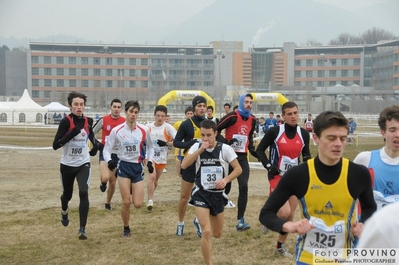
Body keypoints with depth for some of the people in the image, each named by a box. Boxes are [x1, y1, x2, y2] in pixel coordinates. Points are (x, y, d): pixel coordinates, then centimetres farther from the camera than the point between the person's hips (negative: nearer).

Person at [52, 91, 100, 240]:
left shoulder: (88, 121, -4)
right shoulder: (65, 121, -17)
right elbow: (55, 145, -22)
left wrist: (95, 144, -3)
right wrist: (71, 134, -33)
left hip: (83, 164, 1)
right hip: (67, 165, -1)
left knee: (83, 192, -19)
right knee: (67, 194, 17)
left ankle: (82, 229, -15)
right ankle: (64, 211, 54)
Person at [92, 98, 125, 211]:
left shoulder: (125, 122, -3)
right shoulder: (103, 120, -6)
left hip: (118, 154, 2)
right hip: (105, 153, -2)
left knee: (113, 182, 10)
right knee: (105, 178, -25)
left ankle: (108, 203, 32)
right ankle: (102, 183, 13)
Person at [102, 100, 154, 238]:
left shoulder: (144, 130, -4)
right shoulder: (116, 131, -8)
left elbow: (149, 147, 14)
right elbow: (107, 149, -2)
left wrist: (150, 161, 1)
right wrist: (109, 161, -21)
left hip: (138, 167, 1)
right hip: (123, 166, -1)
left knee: (138, 204, -6)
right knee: (126, 202, -5)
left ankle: (133, 191, 32)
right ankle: (126, 229, 19)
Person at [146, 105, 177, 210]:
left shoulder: (168, 127, -7)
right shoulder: (149, 126, -2)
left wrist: (167, 143, -24)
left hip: (162, 157, 1)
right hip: (150, 155, -1)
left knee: (156, 179, 14)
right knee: (152, 176, -19)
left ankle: (150, 197, 35)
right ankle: (150, 200, -16)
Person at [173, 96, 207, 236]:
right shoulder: (186, 124, -6)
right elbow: (176, 142, -6)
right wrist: (189, 143, -23)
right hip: (190, 163, -3)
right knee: (184, 196, 6)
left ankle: (199, 220, 22)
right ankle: (180, 223, 24)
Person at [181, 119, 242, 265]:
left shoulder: (225, 149, -8)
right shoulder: (197, 147, -5)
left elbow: (238, 169, -5)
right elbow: (184, 165, -17)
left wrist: (226, 179, -21)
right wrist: (200, 150, -23)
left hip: (218, 195, 2)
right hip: (201, 194, -2)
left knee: (217, 234, 16)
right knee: (206, 232, -16)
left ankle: (202, 221, 51)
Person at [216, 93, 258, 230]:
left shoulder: (252, 120, 7)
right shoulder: (232, 116, -12)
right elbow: (216, 130, -12)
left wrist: (253, 150, 11)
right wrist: (225, 141, -24)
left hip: (243, 157, 5)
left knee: (244, 187, -5)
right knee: (225, 187, 2)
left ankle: (240, 220, -1)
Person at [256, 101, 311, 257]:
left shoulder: (303, 134, 0)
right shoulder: (274, 132, -12)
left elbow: (306, 153, 14)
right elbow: (259, 150, -3)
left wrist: (307, 160, -8)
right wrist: (268, 166, -17)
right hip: (277, 177, -5)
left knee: (291, 215, 10)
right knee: (284, 212, -20)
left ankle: (281, 245, 29)